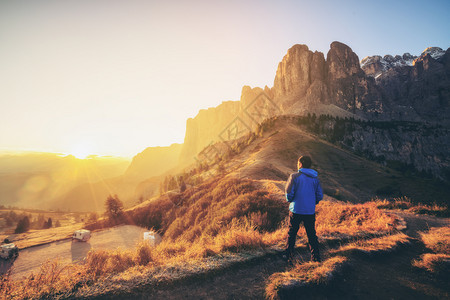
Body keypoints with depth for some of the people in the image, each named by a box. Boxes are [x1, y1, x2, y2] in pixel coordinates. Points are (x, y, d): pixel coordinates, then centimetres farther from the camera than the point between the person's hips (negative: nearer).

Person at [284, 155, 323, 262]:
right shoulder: (315, 178, 2)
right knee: (312, 234, 15)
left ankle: (288, 255, 21)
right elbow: (320, 196, 4)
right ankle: (316, 256, 21)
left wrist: (290, 200, 8)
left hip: (296, 210, -3)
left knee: (292, 234, 11)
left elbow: (289, 194, -13)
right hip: (310, 212, 3)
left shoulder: (295, 176, -11)